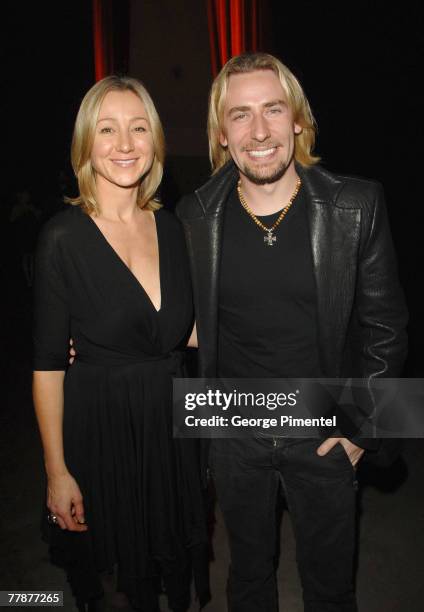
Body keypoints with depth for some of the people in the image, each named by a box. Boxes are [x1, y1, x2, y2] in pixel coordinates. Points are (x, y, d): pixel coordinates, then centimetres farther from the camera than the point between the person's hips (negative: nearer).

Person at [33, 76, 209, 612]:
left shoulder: (169, 226, 1)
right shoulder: (64, 237, -13)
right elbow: (48, 363, -11)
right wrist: (57, 471, -9)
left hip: (170, 425, 5)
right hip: (98, 429, -4)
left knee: (173, 565, 22)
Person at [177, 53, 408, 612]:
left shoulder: (357, 205, -12)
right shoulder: (195, 215, -8)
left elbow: (384, 326, -5)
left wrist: (360, 425, -6)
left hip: (325, 434, 0)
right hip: (233, 434, 1)